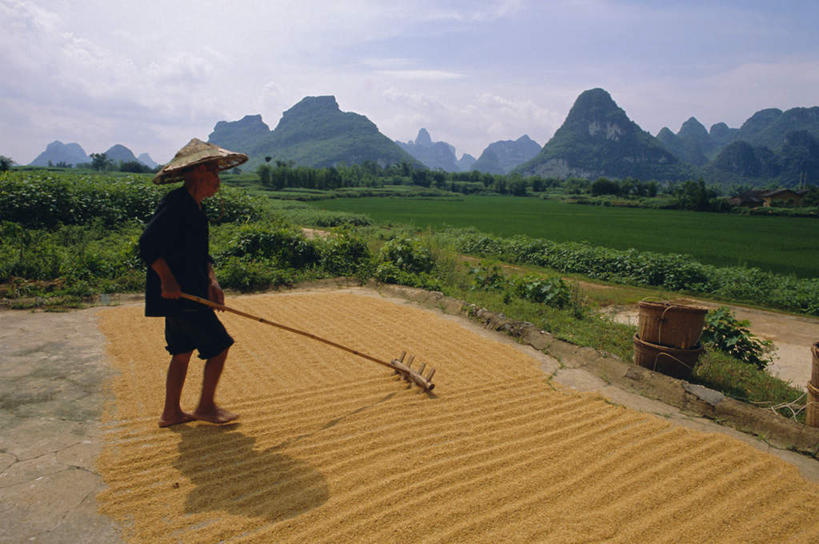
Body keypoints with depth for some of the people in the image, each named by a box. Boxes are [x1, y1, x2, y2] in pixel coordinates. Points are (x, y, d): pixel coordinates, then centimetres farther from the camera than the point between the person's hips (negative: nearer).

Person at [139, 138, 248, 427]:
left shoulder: (194, 207, 15)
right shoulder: (175, 203, -16)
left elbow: (201, 253, 19)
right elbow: (148, 244, -23)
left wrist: (211, 280, 5)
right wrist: (167, 279, -25)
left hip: (190, 293, 10)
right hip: (179, 295, -10)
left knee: (183, 352, 16)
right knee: (219, 345, -1)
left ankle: (171, 412, 27)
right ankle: (206, 406, 14)